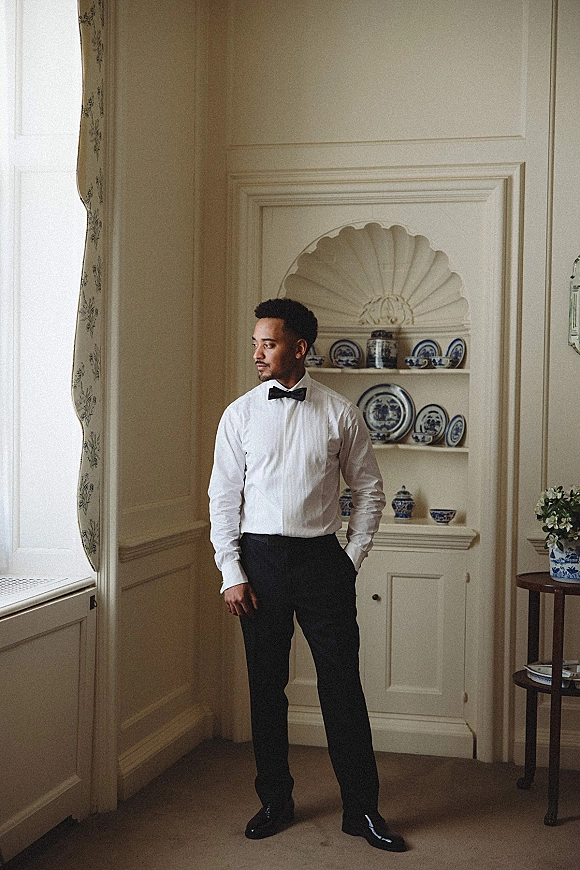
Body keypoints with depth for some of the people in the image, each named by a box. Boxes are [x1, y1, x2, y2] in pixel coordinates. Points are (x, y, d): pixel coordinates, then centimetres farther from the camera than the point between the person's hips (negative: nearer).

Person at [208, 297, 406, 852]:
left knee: (341, 682, 0)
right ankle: (275, 801, 25)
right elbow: (223, 498, 3)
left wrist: (352, 558, 1)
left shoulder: (340, 413, 1)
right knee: (266, 685, 9)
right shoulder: (240, 415, 3)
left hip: (321, 558, -1)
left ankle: (362, 809, 13)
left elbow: (369, 490, 7)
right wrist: (231, 573, -3)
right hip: (260, 557, 1)